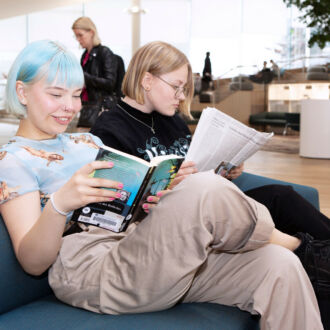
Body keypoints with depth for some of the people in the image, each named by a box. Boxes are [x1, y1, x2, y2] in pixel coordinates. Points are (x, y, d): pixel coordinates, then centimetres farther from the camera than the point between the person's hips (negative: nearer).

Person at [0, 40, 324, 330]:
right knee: (206, 189, -31)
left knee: (279, 265, -16)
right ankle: (272, 234, -1)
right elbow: (32, 262, -6)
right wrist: (60, 203, -26)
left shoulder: (87, 141, 26)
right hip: (91, 270, -7)